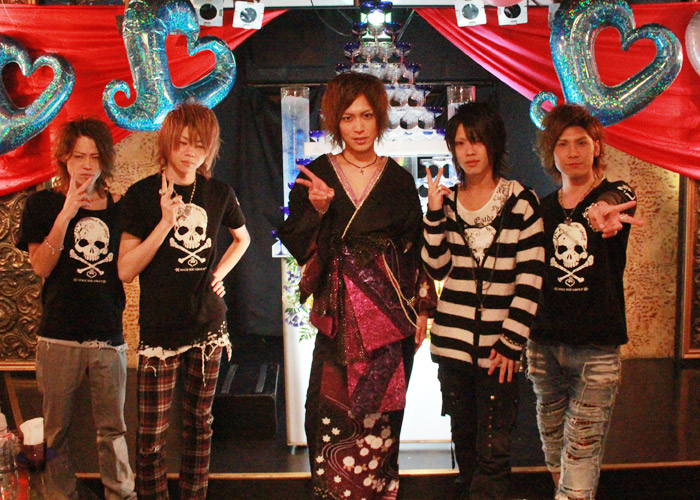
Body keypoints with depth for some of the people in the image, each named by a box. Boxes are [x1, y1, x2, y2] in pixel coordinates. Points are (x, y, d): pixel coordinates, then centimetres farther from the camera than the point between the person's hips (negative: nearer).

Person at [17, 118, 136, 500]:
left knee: (113, 426, 8)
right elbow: (41, 267, -6)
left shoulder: (118, 208, 9)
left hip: (108, 335, 2)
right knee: (56, 428, 7)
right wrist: (65, 215, -13)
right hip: (59, 335, -1)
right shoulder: (43, 204, 4)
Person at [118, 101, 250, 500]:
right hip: (160, 329, -3)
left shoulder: (219, 193, 5)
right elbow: (126, 271, -8)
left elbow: (242, 238, 25)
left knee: (200, 421, 14)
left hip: (209, 326, 3)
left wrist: (221, 272, 8)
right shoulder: (142, 194, -4)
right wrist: (166, 223, -17)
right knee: (152, 435, -1)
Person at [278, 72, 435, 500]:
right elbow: (294, 244, 2)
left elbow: (417, 250, 10)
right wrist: (317, 210, -15)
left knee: (380, 412, 0)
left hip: (390, 311, 0)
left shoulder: (399, 180, 7)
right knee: (333, 410, -4)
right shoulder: (315, 176, 5)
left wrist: (422, 308, 4)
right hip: (339, 313, 0)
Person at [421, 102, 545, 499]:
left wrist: (511, 343, -9)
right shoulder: (447, 201, 8)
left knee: (493, 452, -3)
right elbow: (437, 269, 2)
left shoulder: (522, 202, -3)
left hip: (500, 347, -3)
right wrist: (435, 215, -10)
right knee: (464, 440, 15)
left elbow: (530, 280, -5)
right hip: (453, 342, 4)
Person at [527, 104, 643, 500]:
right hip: (545, 344, 4)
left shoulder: (617, 194, -2)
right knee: (553, 445, 14)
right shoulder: (543, 208, 10)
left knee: (581, 456, -5)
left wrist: (600, 211, -52)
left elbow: (612, 202, -28)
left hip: (598, 348, -4)